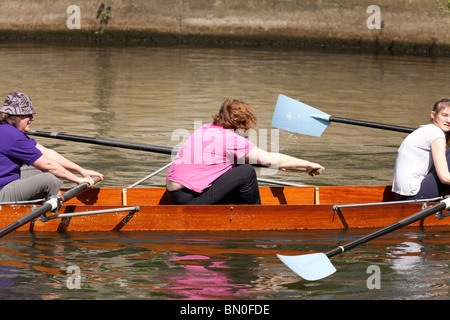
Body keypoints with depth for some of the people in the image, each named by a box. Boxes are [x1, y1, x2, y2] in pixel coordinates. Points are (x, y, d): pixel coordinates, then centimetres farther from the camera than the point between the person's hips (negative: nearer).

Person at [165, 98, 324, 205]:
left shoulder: (206, 129, 15)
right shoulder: (229, 139, -12)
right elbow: (270, 159, -8)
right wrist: (307, 165, 4)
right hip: (189, 199, -9)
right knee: (246, 172, -8)